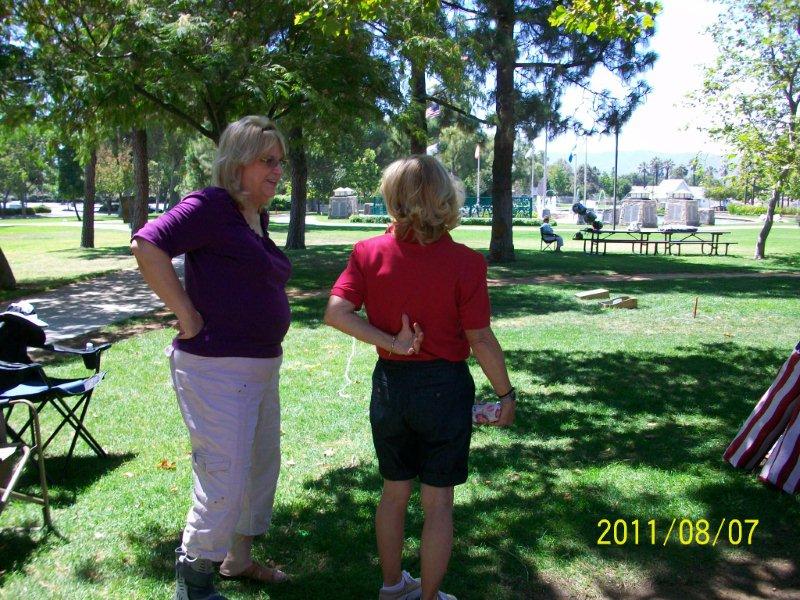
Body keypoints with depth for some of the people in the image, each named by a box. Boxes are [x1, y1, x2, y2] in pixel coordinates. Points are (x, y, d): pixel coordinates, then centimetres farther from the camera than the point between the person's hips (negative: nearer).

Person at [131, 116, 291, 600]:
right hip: (217, 370, -10)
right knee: (224, 483, -3)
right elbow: (148, 246, -27)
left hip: (262, 365, 10)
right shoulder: (210, 206, -15)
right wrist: (187, 315, -22)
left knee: (263, 466, 21)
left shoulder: (259, 216, 13)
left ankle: (239, 559, 40)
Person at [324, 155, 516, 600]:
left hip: (390, 383, 4)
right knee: (438, 502, 11)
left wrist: (391, 343, -13)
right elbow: (480, 339, -12)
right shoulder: (464, 262, -15)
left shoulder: (370, 253, -6)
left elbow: (336, 312, -15)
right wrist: (506, 393, -1)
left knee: (395, 492, 21)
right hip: (445, 387, -3)